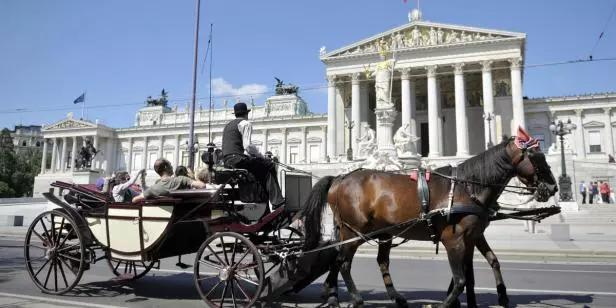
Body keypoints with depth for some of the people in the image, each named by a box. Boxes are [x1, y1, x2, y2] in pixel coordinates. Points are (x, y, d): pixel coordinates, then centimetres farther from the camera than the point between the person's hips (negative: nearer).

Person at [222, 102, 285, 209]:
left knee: (262, 167, 17)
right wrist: (260, 155, 2)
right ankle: (277, 202, -13)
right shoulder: (245, 123, 0)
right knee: (269, 166, -5)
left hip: (227, 161, 9)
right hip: (238, 159, -9)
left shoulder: (228, 125, 26)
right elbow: (247, 146, -13)